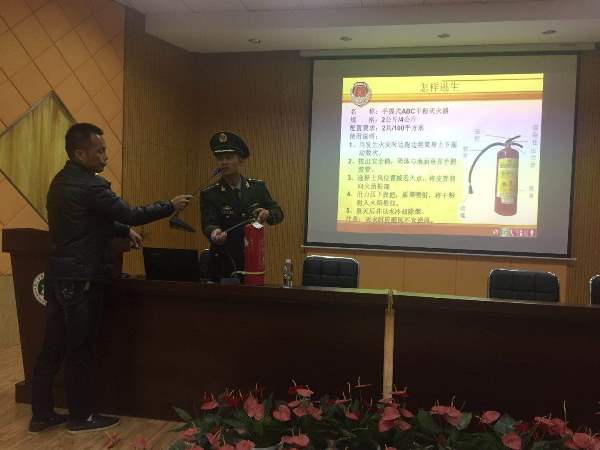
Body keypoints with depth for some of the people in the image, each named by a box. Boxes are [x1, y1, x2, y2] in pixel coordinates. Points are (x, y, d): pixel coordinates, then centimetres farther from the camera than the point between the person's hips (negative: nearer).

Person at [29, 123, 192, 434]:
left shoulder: (63, 181, 12)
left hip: (60, 275, 9)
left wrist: (125, 232, 19)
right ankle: (81, 417, 17)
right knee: (79, 350, 3)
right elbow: (130, 214, -16)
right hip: (81, 279, -9)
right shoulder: (88, 185, -19)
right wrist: (171, 206, -6)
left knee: (53, 348, 13)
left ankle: (41, 415, 23)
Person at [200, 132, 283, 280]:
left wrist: (268, 214, -19)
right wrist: (214, 232, -43)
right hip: (223, 265, -2)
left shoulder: (258, 187, 0)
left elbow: (278, 213, 4)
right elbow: (208, 224, -20)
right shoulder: (208, 194, -9)